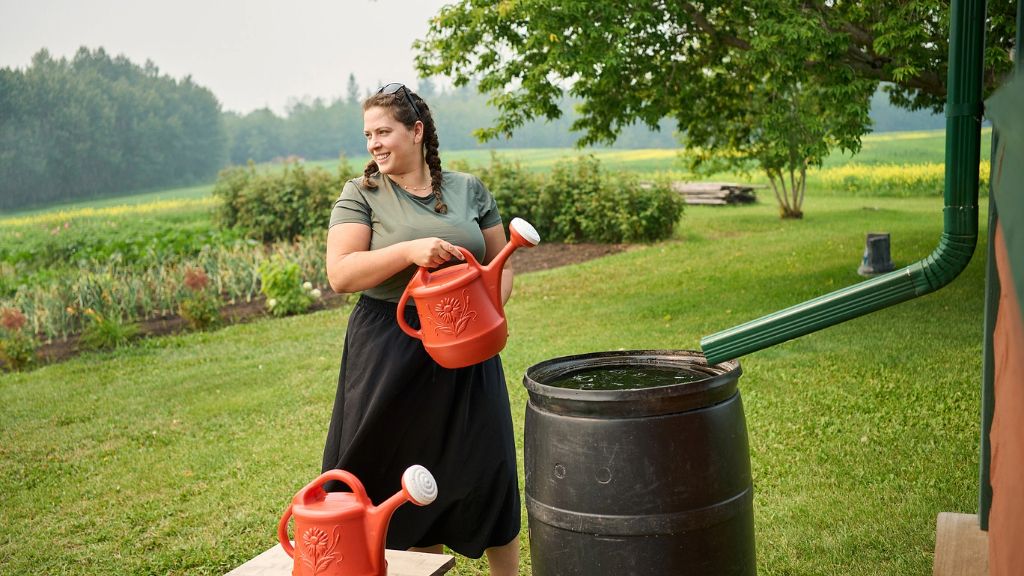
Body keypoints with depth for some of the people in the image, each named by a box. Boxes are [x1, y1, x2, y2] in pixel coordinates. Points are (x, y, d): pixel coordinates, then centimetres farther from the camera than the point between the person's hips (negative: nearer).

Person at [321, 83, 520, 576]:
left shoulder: (469, 189, 8)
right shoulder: (361, 195, 0)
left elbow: (500, 264, 13)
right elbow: (340, 274, -11)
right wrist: (410, 250, -23)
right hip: (391, 356, -1)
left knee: (488, 470, 5)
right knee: (410, 476, 7)